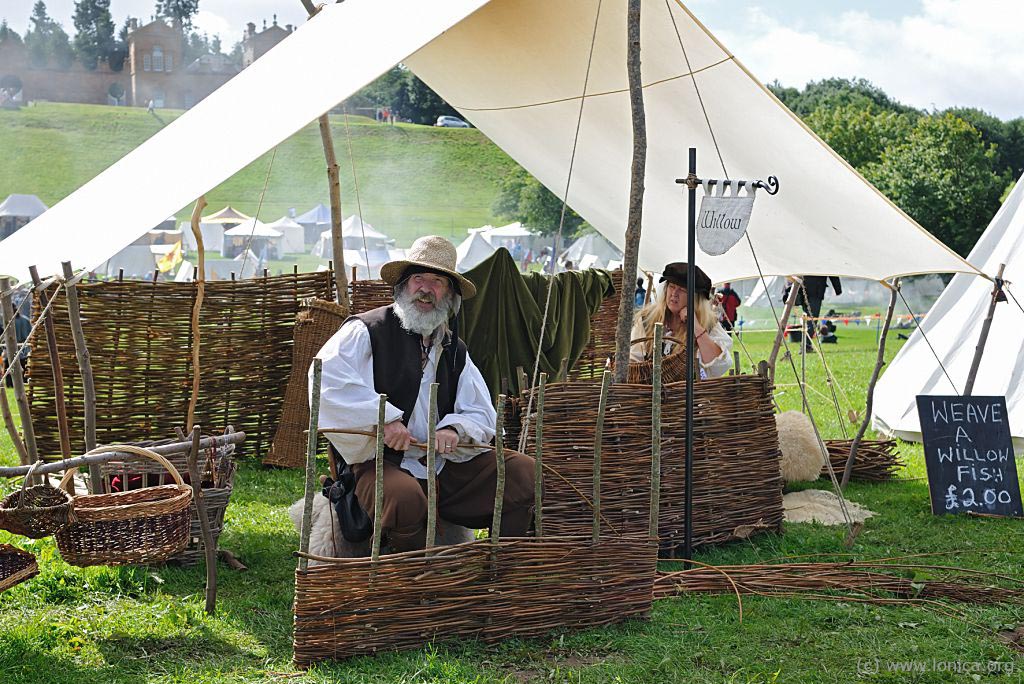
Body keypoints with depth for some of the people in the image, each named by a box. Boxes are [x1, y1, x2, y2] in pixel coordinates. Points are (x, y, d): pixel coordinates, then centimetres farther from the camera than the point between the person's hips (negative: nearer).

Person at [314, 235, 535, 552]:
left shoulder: (454, 349, 18)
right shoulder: (367, 331, -2)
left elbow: (483, 416, 16)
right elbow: (326, 380, -20)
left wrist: (456, 428, -8)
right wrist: (384, 418, -24)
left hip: (447, 464, 6)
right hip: (383, 464, -6)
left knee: (524, 470, -9)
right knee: (405, 497, -39)